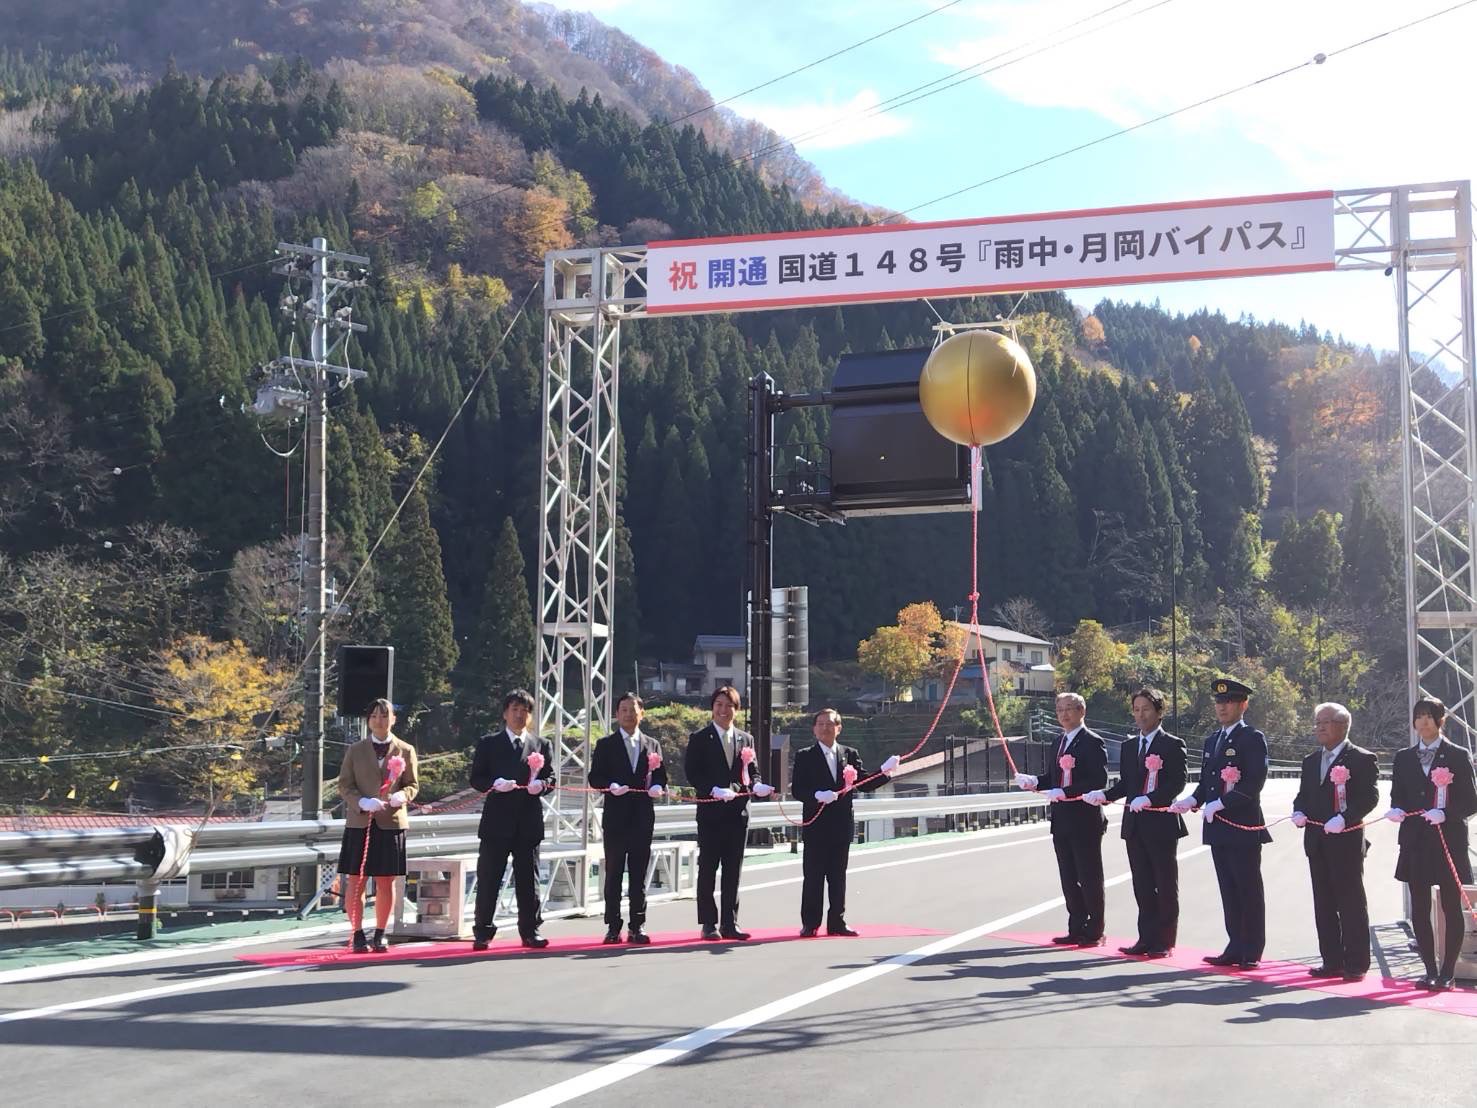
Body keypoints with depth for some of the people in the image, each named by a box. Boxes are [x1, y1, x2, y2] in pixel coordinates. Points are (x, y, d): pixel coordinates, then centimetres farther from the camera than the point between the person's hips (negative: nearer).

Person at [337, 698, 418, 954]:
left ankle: (380, 934, 15)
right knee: (356, 882, -1)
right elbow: (344, 785, 4)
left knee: (386, 882, 4)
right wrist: (363, 802, -14)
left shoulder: (405, 750, 8)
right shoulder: (355, 751, 7)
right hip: (359, 823, 0)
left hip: (391, 823, 0)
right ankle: (358, 935, 6)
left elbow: (412, 784, 10)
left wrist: (401, 796, -13)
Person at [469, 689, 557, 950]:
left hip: (529, 823, 2)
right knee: (488, 880, -1)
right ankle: (482, 933, 5)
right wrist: (496, 784, -17)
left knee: (528, 880, 5)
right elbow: (477, 779, 2)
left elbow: (550, 778, 9)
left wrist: (541, 784, -13)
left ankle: (530, 931, 12)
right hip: (497, 821, -2)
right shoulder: (488, 744, 8)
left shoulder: (542, 746, 14)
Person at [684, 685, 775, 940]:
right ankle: (708, 924, 4)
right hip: (711, 812, -4)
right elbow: (692, 773, -7)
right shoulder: (699, 739, 1)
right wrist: (714, 790, -21)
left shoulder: (746, 739, 15)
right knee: (708, 869, -1)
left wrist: (757, 785, -9)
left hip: (738, 812, 4)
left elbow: (753, 772, 14)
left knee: (733, 870, 7)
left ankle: (729, 923, 11)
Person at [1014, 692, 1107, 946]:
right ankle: (1076, 930, 18)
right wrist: (1034, 782, 0)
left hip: (1085, 820, -8)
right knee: (1069, 878, 11)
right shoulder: (1059, 742, 17)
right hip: (1061, 820, 8)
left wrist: (1066, 792, -24)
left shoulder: (1093, 742, -9)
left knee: (1089, 878, 0)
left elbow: (1098, 781, -19)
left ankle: (1094, 932, 7)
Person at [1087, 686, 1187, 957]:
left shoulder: (1173, 745, -4)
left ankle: (1164, 942, 6)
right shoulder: (1128, 747, 16)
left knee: (1165, 886, 1)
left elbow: (1177, 782, -12)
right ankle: (1146, 939, 14)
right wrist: (1105, 795, -3)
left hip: (1162, 824, -6)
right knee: (1142, 886, 9)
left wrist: (1150, 799, -24)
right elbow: (1125, 783, 16)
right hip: (1134, 824, 6)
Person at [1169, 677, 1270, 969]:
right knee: (1229, 890, 10)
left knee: (1249, 890, -1)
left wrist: (1222, 803, -21)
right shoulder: (1211, 740, 17)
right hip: (1218, 827, 7)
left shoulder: (1252, 739, -7)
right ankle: (1235, 948, 15)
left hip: (1244, 827, -7)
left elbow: (1254, 782, -15)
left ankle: (1252, 952, 5)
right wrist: (1193, 800, -1)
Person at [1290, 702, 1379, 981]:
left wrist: (1344, 818, -24)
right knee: (1324, 904, 9)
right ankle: (1332, 962, 15)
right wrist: (1299, 812, -1)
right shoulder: (1311, 761, 18)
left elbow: (1370, 797, -13)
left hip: (1346, 841, -7)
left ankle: (1355, 965, 2)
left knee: (1352, 903, -2)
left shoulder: (1363, 759, -5)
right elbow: (1303, 795, 20)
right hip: (1317, 843, 7)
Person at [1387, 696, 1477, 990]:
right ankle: (1430, 971, 12)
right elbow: (1397, 797, 14)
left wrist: (1445, 814, -19)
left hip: (1449, 841, -4)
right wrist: (1396, 811, -8)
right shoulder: (1404, 758, 12)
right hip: (1415, 842, 4)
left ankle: (1448, 973, 8)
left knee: (1451, 909, 1)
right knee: (1419, 910, 4)